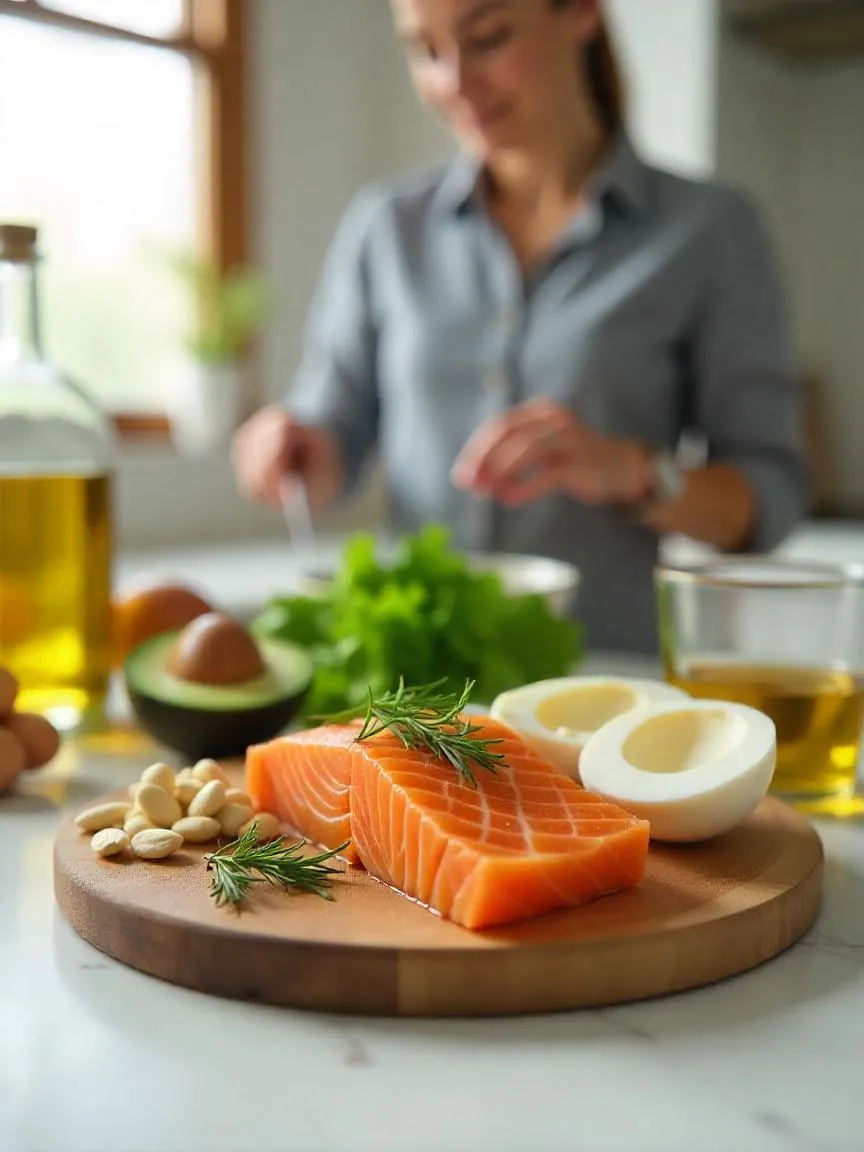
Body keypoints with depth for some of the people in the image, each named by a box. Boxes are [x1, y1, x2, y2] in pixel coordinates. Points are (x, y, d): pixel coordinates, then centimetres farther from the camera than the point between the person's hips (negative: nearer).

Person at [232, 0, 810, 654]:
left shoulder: (709, 230, 1)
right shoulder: (387, 226, 9)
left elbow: (769, 499, 1)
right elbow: (338, 439, 13)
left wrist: (629, 471, -17)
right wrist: (296, 453, -8)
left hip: (610, 675, -1)